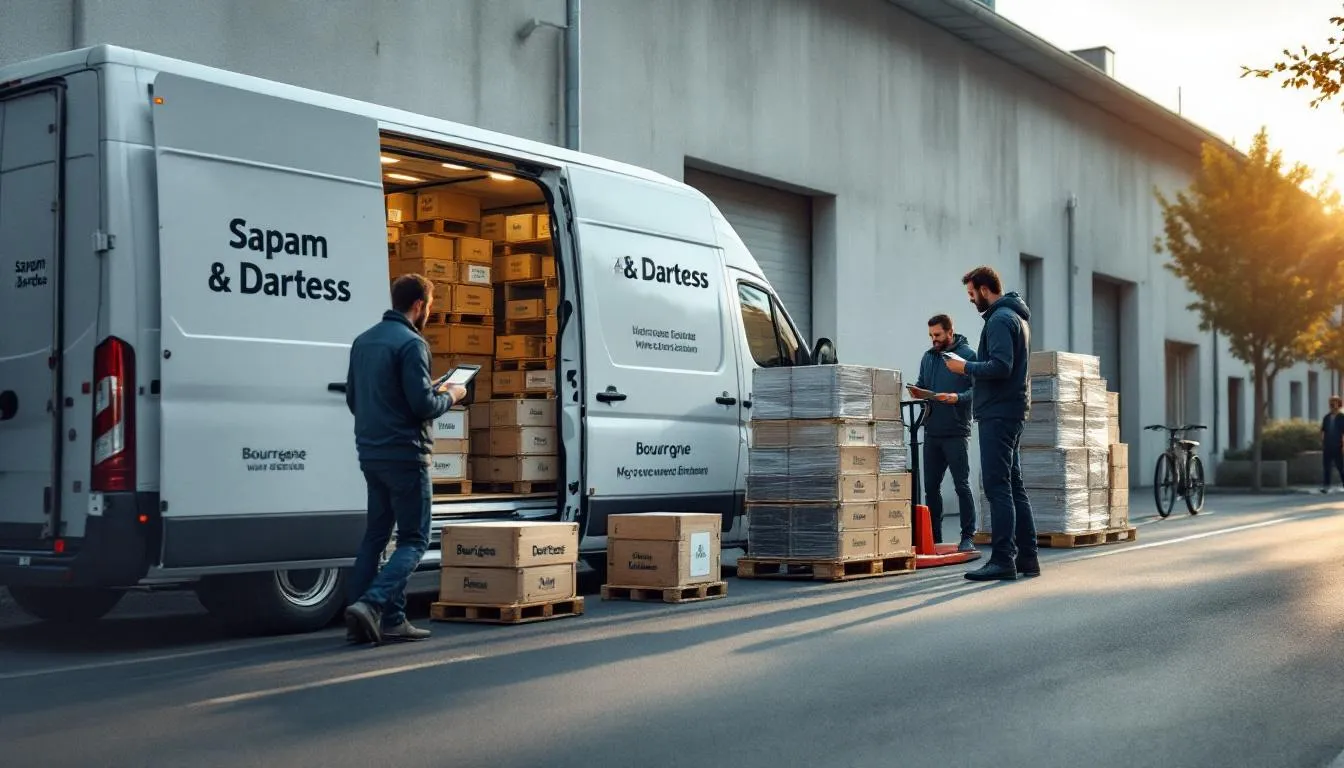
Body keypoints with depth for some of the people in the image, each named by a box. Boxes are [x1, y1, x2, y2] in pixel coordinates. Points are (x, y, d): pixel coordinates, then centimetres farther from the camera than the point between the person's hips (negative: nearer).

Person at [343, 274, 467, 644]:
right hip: (405, 455, -8)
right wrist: (450, 395, 1)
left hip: (371, 454, 8)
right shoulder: (411, 343, -14)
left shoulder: (363, 340, 12)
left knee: (375, 535, 14)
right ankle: (372, 604, -17)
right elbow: (423, 405, -19)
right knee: (413, 540, -1)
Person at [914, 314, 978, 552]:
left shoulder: (967, 355, -4)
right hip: (931, 431, 6)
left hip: (956, 432, -6)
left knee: (962, 485, -3)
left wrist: (958, 397, -25)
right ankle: (933, 536, 18)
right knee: (931, 485, 9)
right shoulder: (928, 357, 15)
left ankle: (968, 536, 3)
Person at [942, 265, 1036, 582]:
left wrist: (965, 367, -11)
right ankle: (1027, 556, 16)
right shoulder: (1016, 316, 20)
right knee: (1014, 486, 13)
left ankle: (1003, 560, -11)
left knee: (997, 487, -10)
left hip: (998, 414, -11)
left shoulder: (1000, 319, -13)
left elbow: (1000, 366, -23)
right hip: (1012, 412, 11)